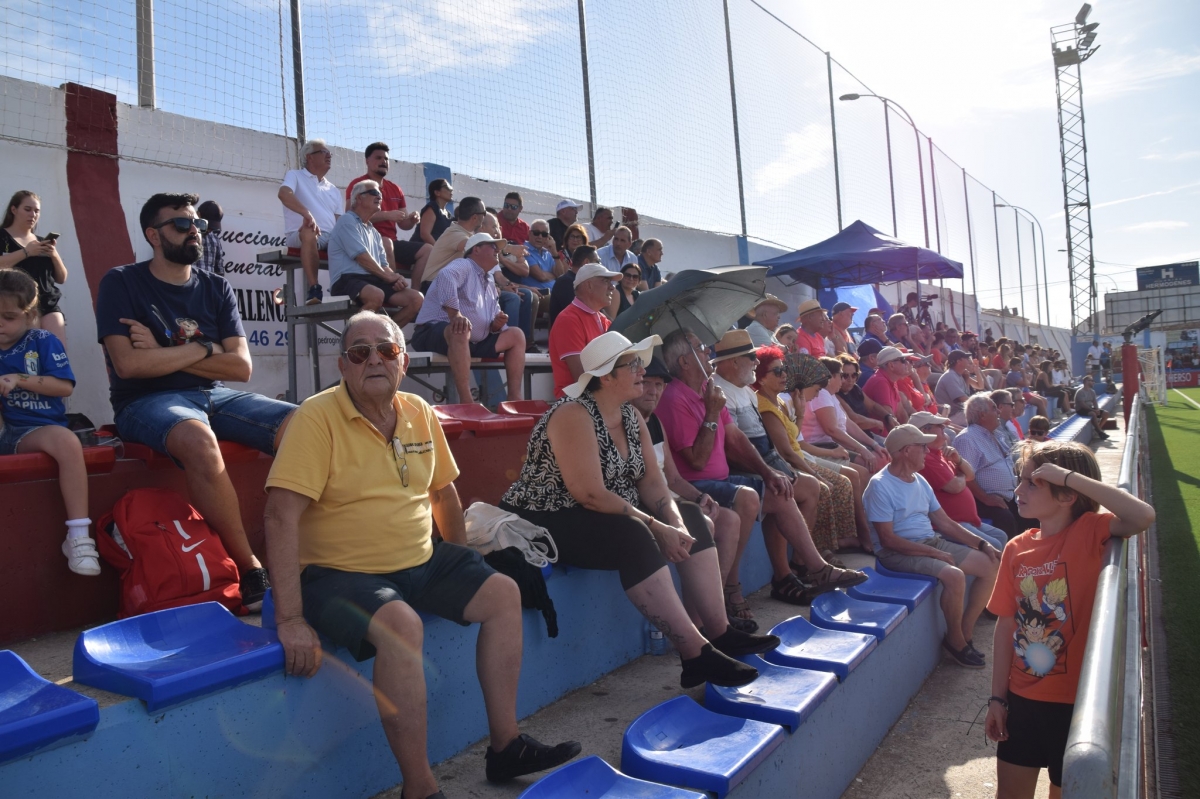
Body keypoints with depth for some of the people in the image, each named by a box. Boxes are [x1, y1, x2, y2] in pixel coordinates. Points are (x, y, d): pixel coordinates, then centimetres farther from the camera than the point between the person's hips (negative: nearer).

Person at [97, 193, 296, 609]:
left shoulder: (216, 288, 13)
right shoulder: (121, 283, 3)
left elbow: (241, 366, 2)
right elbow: (128, 364, -12)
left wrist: (163, 353, -6)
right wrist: (203, 348, -4)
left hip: (215, 395, 5)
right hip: (147, 402, -4)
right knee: (200, 442, -40)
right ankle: (250, 568, -26)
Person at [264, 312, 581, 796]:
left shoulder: (420, 414, 5)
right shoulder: (318, 417, -15)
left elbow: (443, 489, 18)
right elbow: (282, 516, -22)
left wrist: (461, 567, 19)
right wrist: (291, 619, -27)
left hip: (420, 563, 7)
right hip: (340, 573, -7)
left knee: (503, 594, -2)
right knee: (401, 625, -33)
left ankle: (505, 745, 9)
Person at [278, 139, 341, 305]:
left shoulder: (332, 189, 26)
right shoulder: (295, 176, 10)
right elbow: (284, 194, -13)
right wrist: (307, 214, -29)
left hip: (331, 237, 5)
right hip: (300, 234, -5)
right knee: (309, 233, -40)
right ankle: (314, 289, -42)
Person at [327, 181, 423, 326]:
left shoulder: (374, 231, 26)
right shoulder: (347, 220, 0)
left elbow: (384, 265, 20)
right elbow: (362, 257, -10)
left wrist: (395, 278, -3)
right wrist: (388, 276, -3)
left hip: (375, 280, 8)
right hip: (348, 279, -8)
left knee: (416, 298, -11)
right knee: (377, 295, -41)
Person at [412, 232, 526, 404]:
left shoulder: (490, 284, 20)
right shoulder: (463, 265, -5)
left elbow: (493, 326, 20)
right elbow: (445, 276, -30)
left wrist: (497, 325, -5)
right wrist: (455, 315, -41)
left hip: (473, 342, 9)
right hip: (435, 332, -9)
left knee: (516, 335, 5)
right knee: (460, 331, -41)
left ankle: (514, 398, -5)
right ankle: (466, 402, -43)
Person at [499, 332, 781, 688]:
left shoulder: (631, 417, 5)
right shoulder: (574, 415, -22)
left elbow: (651, 479, 1)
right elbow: (591, 495, -29)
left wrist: (674, 522, -18)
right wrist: (657, 528, -26)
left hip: (610, 515, 10)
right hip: (544, 523, -9)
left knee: (693, 525, 1)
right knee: (634, 537, -34)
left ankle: (719, 633, 2)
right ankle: (696, 654, -28)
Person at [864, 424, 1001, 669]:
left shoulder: (920, 481, 11)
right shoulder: (880, 485, -16)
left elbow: (945, 522, 15)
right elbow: (888, 540, -20)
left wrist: (982, 544, 4)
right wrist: (934, 553, -20)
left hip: (933, 542, 9)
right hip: (899, 552, -9)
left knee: (990, 565, 1)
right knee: (954, 575, -29)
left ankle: (966, 630, 8)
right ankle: (956, 641, -6)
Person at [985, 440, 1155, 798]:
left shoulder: (1090, 532, -14)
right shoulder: (1016, 548, -3)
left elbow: (1144, 516, -36)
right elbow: (1006, 625, 1)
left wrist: (1069, 475, -32)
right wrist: (997, 697, 2)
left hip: (1076, 699, -4)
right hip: (1023, 696, 4)